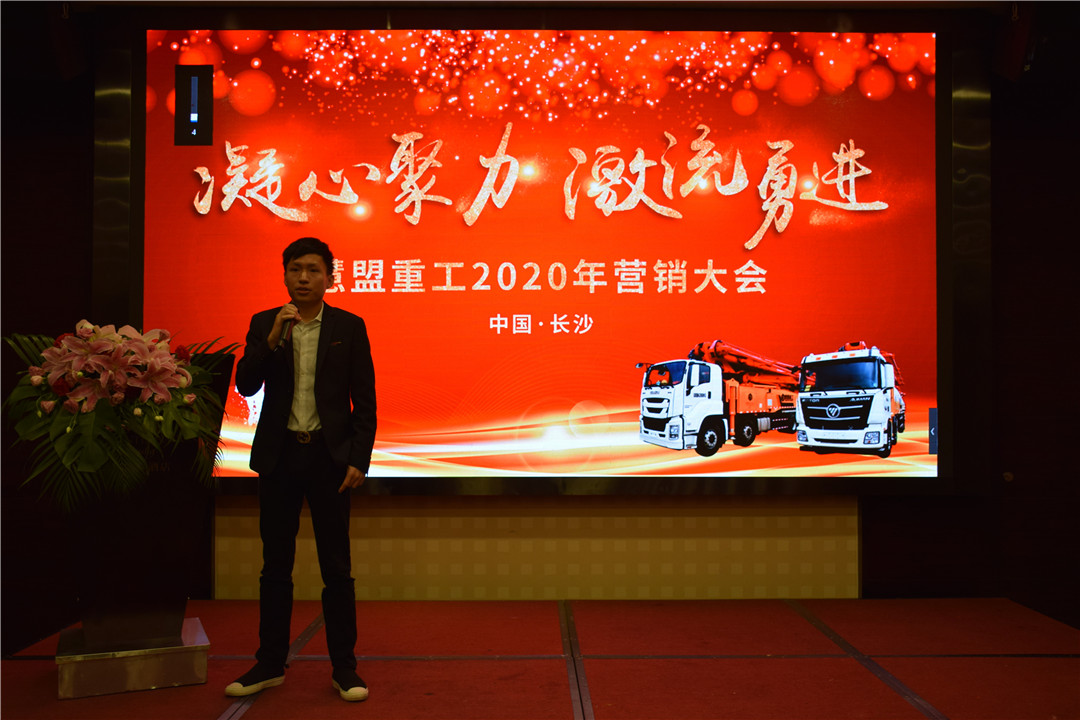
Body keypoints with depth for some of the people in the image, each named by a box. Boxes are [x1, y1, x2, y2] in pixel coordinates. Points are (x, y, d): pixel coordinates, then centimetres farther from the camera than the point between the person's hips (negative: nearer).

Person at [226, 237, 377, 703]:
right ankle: (270, 664, 22)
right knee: (275, 567, 10)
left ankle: (344, 667, 12)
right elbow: (246, 385, -3)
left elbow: (364, 401, 0)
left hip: (329, 456, -2)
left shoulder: (349, 327, 1)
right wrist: (273, 338, -15)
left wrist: (358, 460, -8)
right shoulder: (264, 324, 7)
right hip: (279, 456, 2)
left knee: (337, 569, 1)